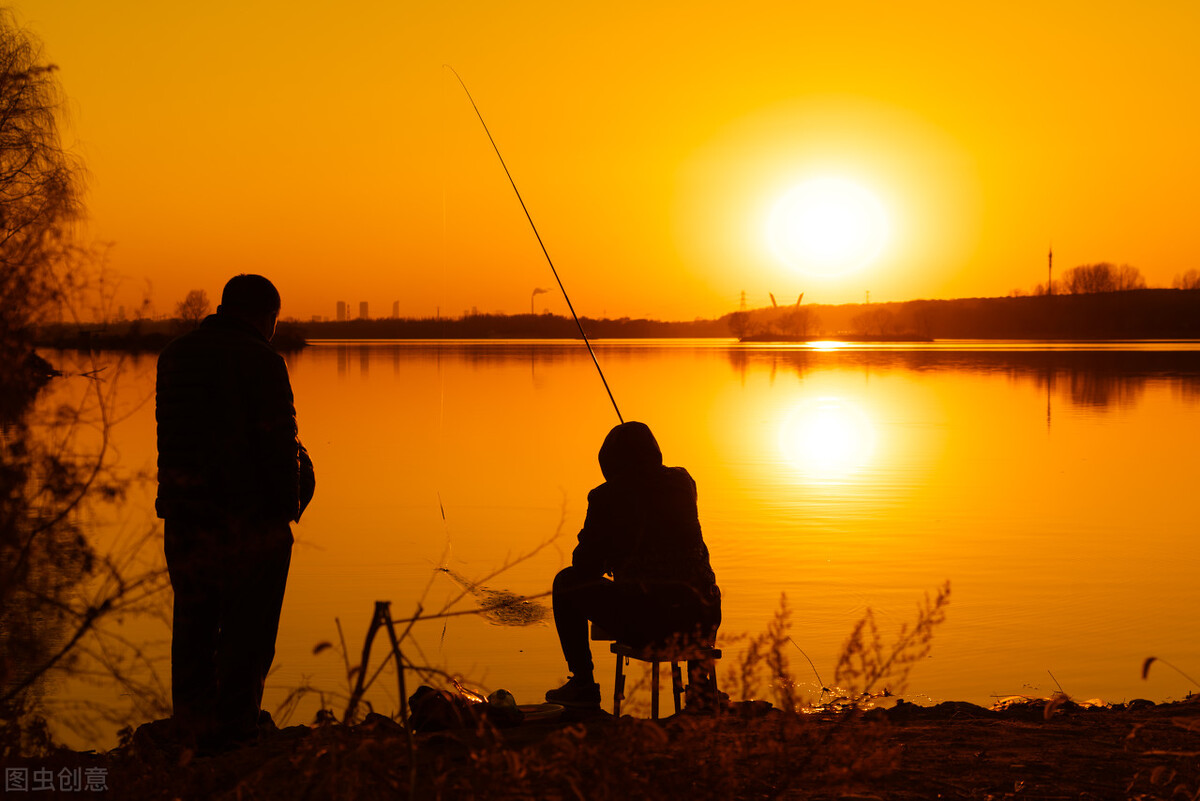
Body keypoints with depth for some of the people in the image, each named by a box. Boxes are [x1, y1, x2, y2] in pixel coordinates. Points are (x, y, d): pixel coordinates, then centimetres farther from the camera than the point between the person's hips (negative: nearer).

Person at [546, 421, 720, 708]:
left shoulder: (607, 497, -3)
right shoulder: (682, 482, 8)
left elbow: (586, 564, 5)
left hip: (645, 621, -4)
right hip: (700, 617, 4)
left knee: (567, 583, 18)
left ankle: (583, 683, 21)